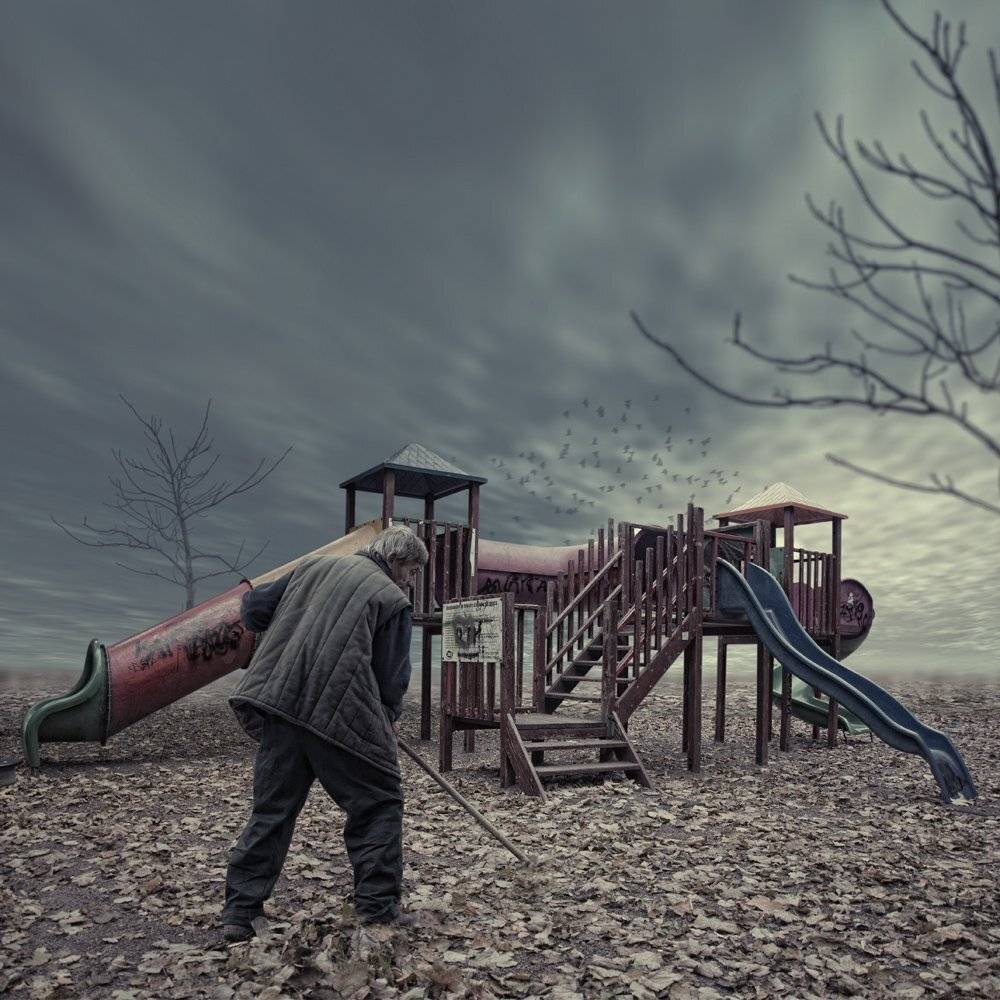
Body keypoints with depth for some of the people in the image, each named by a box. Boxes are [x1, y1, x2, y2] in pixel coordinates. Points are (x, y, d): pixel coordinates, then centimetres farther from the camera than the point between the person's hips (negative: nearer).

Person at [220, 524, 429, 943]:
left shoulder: (314, 566, 17)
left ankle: (241, 912, 19)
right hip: (341, 715, -5)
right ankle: (378, 903, 16)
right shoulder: (393, 599, 2)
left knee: (272, 807, 16)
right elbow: (392, 678, 1)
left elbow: (253, 609, 19)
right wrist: (389, 719, 20)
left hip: (279, 703, 6)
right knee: (378, 802, 12)